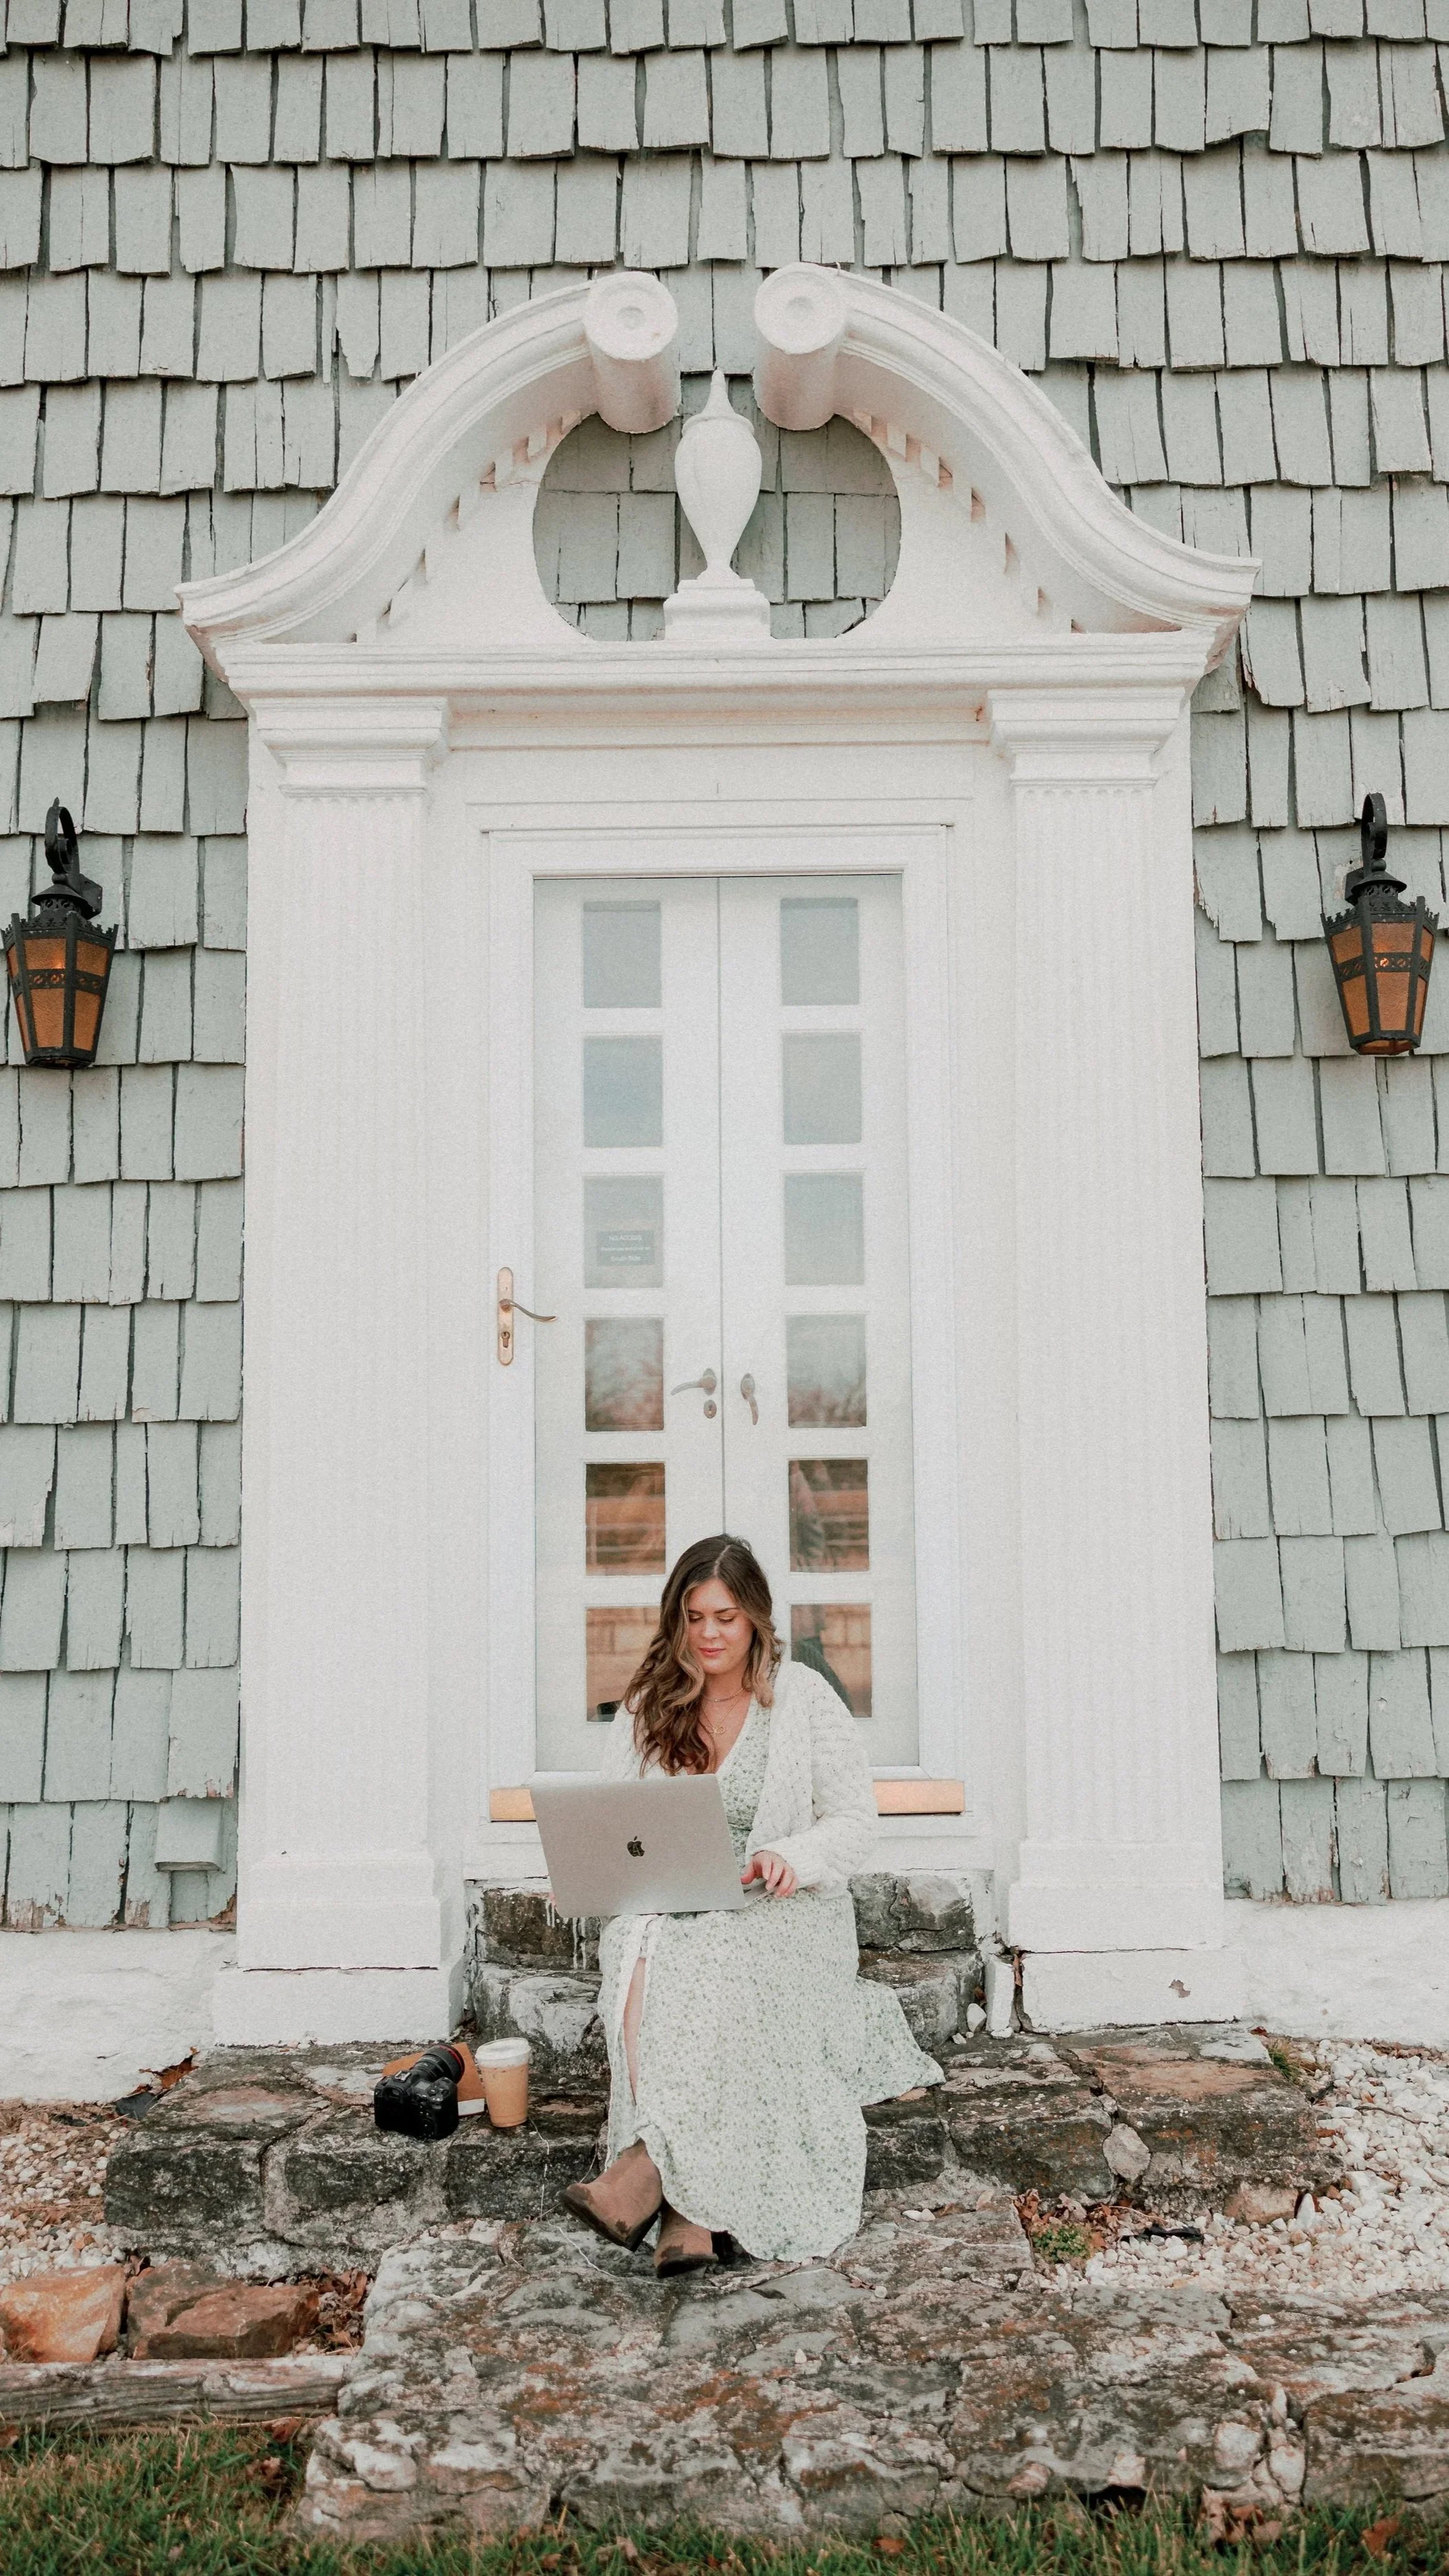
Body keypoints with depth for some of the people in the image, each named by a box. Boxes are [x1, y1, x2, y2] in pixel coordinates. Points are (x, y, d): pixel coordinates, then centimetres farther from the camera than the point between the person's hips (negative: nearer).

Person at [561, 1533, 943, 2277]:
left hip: (780, 1910, -2)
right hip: (664, 1909, 2)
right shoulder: (646, 1706, 11)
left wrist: (792, 1859, -22)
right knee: (642, 1970, -33)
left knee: (711, 1966, -36)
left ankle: (650, 2168, -36)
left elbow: (855, 1822, -1)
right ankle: (692, 2206, -37)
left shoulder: (803, 1698, 2)